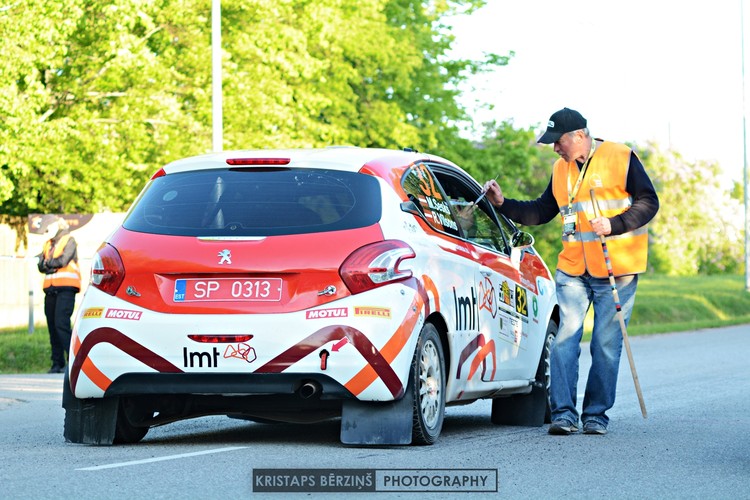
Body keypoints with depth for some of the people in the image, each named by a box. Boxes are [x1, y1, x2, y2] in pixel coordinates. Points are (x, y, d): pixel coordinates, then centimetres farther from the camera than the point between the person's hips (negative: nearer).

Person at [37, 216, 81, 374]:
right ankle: (58, 363, 6)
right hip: (51, 290, 7)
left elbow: (63, 260, -11)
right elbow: (40, 265, 12)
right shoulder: (48, 244, 22)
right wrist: (53, 265, -7)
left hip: (65, 289, -7)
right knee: (52, 326, 3)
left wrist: (48, 263, 3)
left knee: (61, 323, -18)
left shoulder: (69, 241, 2)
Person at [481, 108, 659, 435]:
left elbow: (648, 202, -5)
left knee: (606, 344, 0)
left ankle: (596, 414, 10)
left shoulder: (621, 158, -4)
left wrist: (613, 224, -18)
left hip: (616, 271, -4)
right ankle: (563, 413, -6)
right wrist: (503, 204, 7)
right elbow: (541, 212, 20)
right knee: (565, 339, -7)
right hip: (573, 271, 4)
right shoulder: (561, 169, 12)